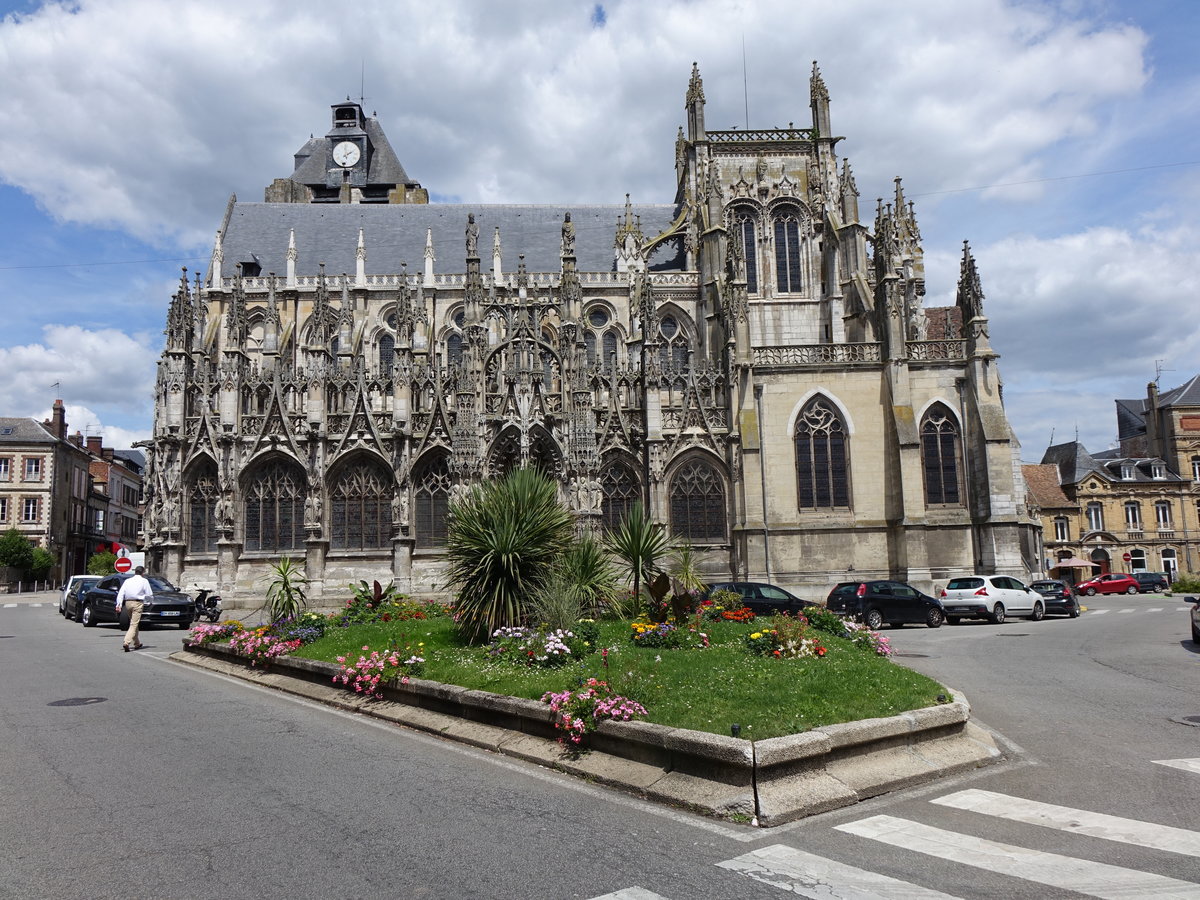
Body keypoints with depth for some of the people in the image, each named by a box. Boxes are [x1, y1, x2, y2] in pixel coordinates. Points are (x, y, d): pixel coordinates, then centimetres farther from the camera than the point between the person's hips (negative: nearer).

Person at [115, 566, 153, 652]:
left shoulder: (127, 580, 13)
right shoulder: (144, 581, 0)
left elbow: (121, 594, 4)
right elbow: (149, 595, -2)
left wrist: (119, 604, -1)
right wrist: (143, 596, 20)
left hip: (128, 603, 5)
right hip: (137, 603, -5)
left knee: (134, 623, 18)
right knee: (134, 624, -7)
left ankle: (137, 643, 26)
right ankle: (127, 642, -24)